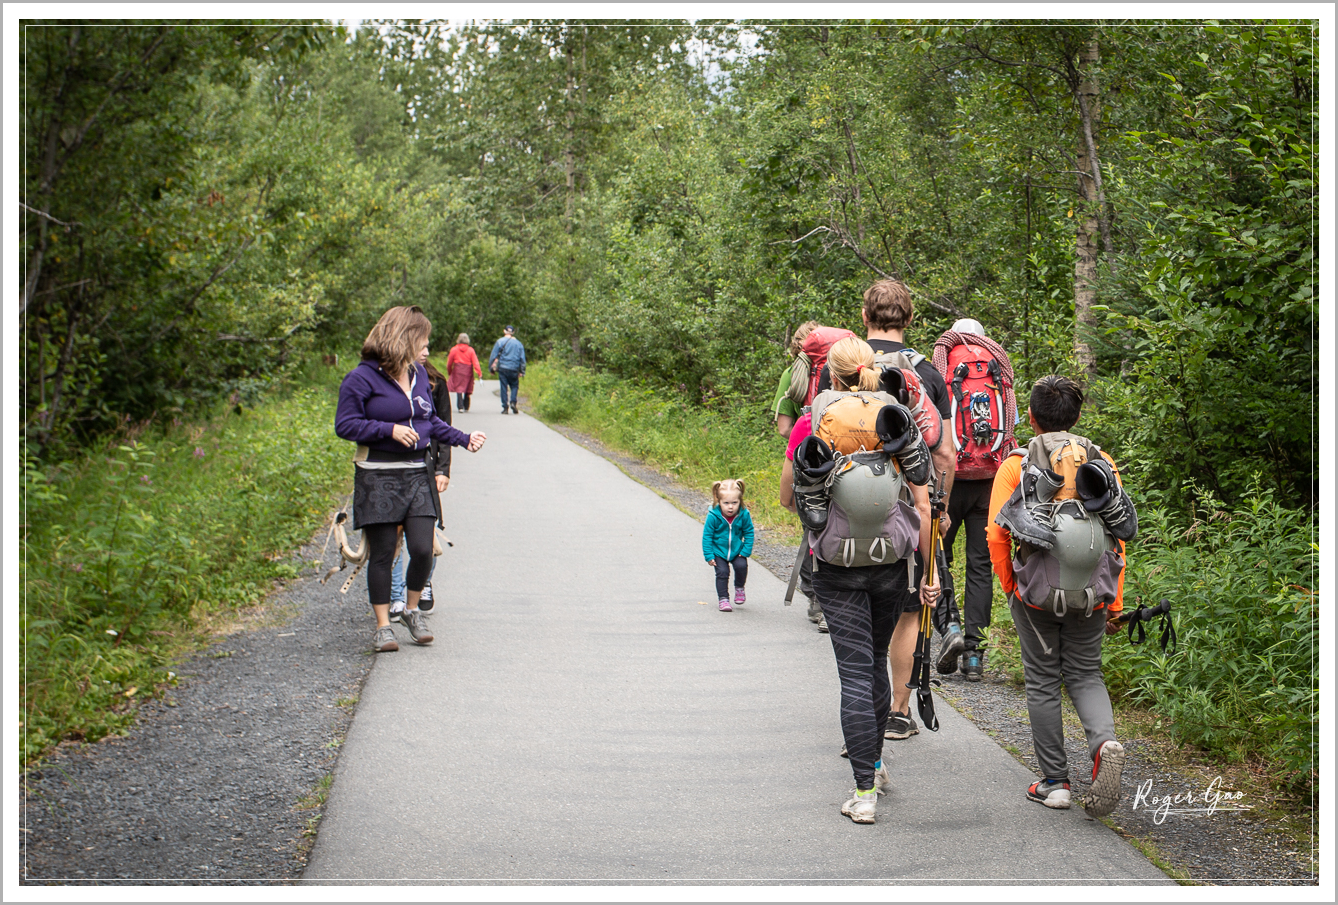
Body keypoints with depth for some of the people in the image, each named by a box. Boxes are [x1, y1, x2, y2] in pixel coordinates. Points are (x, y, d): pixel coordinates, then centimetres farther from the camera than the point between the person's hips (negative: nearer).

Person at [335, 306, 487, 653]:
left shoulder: (419, 374, 12)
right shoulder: (363, 378, -8)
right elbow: (345, 424, -10)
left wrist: (464, 439, 10)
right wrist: (389, 429, -18)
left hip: (416, 474, 5)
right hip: (378, 478, -5)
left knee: (423, 548, -4)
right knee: (382, 553, 1)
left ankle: (412, 610, 20)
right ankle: (383, 625, 12)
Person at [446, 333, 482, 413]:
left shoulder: (454, 349, 0)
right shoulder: (470, 350, 1)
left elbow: (449, 363, 6)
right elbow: (475, 362, -5)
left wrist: (449, 373, 20)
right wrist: (479, 372, -7)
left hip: (457, 371, -1)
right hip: (468, 372, 1)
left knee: (459, 389, -1)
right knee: (467, 390, 12)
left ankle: (460, 407, -13)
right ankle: (466, 407, 18)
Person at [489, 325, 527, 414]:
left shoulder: (500, 342, 2)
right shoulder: (518, 343, 9)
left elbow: (493, 356, 1)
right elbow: (522, 359, 10)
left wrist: (491, 368, 7)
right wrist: (522, 372, 13)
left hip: (502, 368, -1)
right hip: (514, 369, 1)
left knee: (504, 388, 3)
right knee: (514, 386, 11)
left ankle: (505, 407, 1)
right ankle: (513, 402, -11)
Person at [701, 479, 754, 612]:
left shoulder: (744, 515, -16)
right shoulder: (713, 516, -20)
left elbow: (749, 533, -2)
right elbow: (707, 536, -11)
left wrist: (746, 551, -8)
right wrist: (709, 555, -12)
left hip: (737, 550, 1)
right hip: (719, 551, -1)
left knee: (741, 566, -18)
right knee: (722, 572, -9)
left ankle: (739, 588, 11)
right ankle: (723, 599, 6)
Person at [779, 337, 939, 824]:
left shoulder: (811, 425, -4)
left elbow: (787, 498, 7)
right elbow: (922, 504, -2)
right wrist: (928, 571, 4)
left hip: (836, 563, -2)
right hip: (893, 561, 2)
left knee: (855, 671, -1)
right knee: (876, 660, 21)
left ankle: (865, 790, -2)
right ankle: (874, 762, 34)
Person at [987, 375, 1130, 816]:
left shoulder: (1015, 465, -3)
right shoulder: (1102, 462, 6)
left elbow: (997, 536, -8)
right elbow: (1118, 537, 5)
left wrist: (1009, 588, 6)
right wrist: (1115, 601, 11)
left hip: (1036, 592, -2)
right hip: (1091, 595, 3)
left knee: (1043, 682, 10)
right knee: (1085, 675, 15)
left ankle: (1054, 782, 13)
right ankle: (1105, 743, -13)